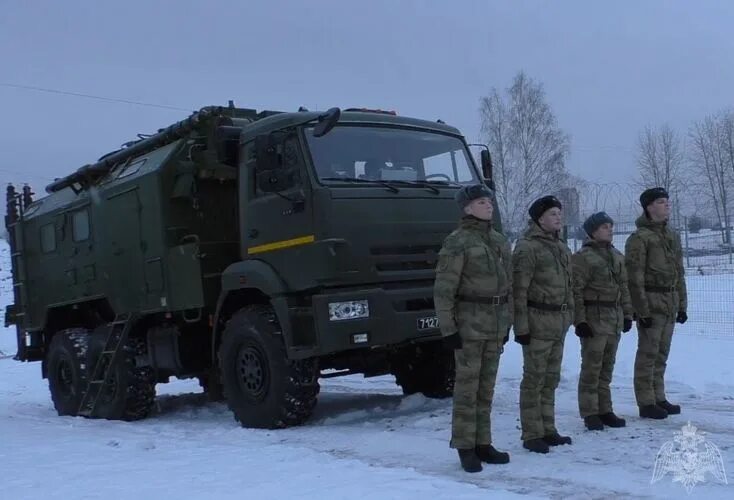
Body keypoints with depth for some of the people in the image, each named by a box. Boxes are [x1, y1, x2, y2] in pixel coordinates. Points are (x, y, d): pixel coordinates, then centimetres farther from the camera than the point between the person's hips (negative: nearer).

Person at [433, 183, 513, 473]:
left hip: (496, 322, 7)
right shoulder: (457, 242, -10)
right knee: (467, 386, -1)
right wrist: (448, 328, -16)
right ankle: (465, 447, 8)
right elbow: (443, 290, -13)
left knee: (486, 386, 12)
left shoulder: (499, 241, 12)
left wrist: (506, 323, 16)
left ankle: (482, 443, 20)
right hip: (469, 321, -7)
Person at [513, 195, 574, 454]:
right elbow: (519, 290, -15)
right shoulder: (527, 248, -11)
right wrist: (521, 326, -18)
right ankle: (532, 435, 6)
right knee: (534, 379, -2)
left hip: (559, 323, 8)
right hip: (538, 321, -8)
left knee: (550, 379, 14)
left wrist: (569, 315, 18)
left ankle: (547, 430, 24)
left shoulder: (561, 247, 15)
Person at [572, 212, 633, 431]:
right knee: (592, 367, -4)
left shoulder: (617, 256, 13)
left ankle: (604, 410, 21)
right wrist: (580, 320, -17)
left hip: (615, 318, 7)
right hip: (594, 317, -7)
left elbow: (623, 287, 19)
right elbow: (576, 290, -13)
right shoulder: (583, 257, -10)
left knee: (607, 367, 13)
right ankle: (590, 413, 4)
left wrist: (627, 313, 14)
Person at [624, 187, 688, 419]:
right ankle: (646, 403, 4)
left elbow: (679, 273, 19)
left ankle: (659, 398, 22)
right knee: (648, 354, -2)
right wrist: (642, 310, -17)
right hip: (651, 303, -7)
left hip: (670, 304, 7)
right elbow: (635, 278, -14)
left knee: (661, 354, 13)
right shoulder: (639, 238, -10)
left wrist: (682, 304, 15)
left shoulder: (672, 236, 14)